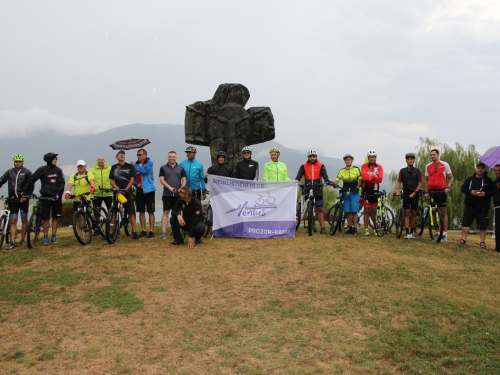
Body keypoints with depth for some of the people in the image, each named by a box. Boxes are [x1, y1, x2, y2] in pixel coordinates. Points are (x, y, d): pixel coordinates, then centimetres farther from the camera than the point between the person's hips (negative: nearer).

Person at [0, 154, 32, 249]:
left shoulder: (27, 172, 0)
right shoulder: (9, 172, 9)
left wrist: (25, 195, -18)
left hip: (23, 199, -2)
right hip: (13, 199, 2)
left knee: (24, 219, 5)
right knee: (13, 220, -1)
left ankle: (22, 240, 15)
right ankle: (12, 242, -2)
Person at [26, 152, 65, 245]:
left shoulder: (58, 170, 6)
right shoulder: (42, 169, -2)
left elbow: (62, 183, 1)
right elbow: (31, 180, 2)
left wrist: (58, 194, -10)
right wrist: (30, 192, 4)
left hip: (56, 197, 2)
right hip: (46, 196, -2)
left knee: (55, 217, 5)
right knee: (45, 218, 0)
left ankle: (54, 236, 11)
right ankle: (45, 237, 7)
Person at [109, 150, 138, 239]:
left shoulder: (129, 166, 6)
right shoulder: (114, 167, 10)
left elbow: (132, 179, 0)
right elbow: (111, 181, 6)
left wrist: (125, 189, -12)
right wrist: (118, 189, -9)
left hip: (128, 191, -1)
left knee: (131, 212, -4)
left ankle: (134, 232, -2)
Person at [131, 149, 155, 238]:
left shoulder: (149, 163, -4)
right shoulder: (135, 164, 8)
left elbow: (144, 170, -23)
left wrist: (134, 165, -11)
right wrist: (136, 184, -8)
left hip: (149, 190, -5)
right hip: (139, 190, 5)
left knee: (150, 211, -1)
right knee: (141, 211, 8)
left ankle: (151, 231, 3)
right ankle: (143, 230, 16)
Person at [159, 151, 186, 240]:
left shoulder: (180, 168, 10)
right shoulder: (163, 168, 7)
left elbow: (184, 180, 7)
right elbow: (161, 180, 0)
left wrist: (181, 188, -12)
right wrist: (170, 187, -14)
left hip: (178, 194, 2)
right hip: (167, 194, -2)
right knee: (166, 212, -5)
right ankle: (163, 232, -7)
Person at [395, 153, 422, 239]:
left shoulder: (417, 171, 4)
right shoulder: (402, 171, 5)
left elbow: (420, 183, 0)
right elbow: (399, 182, 0)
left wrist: (414, 192, -13)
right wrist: (397, 191, -18)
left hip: (414, 194, 0)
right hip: (406, 194, 0)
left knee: (414, 213, 3)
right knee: (407, 213, -4)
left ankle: (412, 232, 10)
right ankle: (407, 233, -6)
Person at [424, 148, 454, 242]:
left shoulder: (444, 164, 2)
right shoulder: (428, 166, 12)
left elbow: (451, 177, 4)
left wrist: (448, 187, -12)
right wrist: (426, 192, 7)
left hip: (441, 191, -4)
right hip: (431, 191, 4)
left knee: (443, 212, -5)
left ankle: (445, 234, -3)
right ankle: (438, 232, 14)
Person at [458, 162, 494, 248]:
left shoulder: (488, 180, 5)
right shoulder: (470, 179, 10)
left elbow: (493, 191, 1)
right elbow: (463, 188, 4)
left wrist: (485, 194, -17)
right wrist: (470, 191, -14)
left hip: (482, 207, -2)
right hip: (469, 206, 2)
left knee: (482, 225, 2)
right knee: (466, 222, 2)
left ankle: (482, 242, 10)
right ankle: (463, 239, 9)